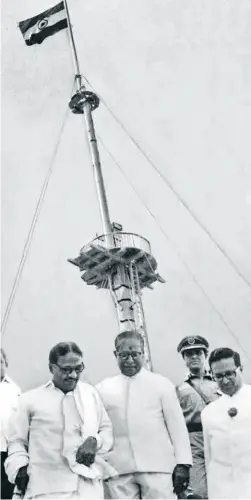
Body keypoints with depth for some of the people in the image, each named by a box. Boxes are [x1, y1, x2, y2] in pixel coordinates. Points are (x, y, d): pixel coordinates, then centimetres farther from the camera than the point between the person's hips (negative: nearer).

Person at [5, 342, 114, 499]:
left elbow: (107, 429, 18)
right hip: (46, 487, -1)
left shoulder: (91, 393, 13)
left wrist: (95, 441, -3)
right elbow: (17, 440, 14)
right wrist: (20, 467, -3)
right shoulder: (31, 399, 8)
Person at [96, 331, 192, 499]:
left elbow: (177, 425, 5)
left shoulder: (162, 384, 8)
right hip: (119, 469, 2)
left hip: (157, 466, -1)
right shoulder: (103, 388, 11)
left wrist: (182, 463, -2)